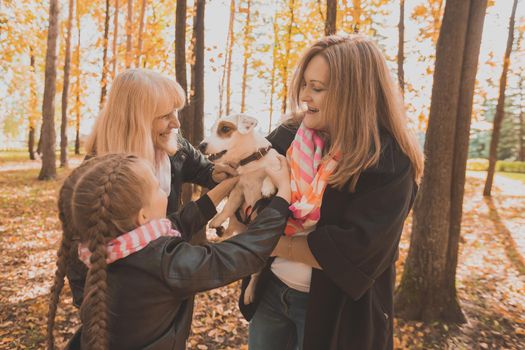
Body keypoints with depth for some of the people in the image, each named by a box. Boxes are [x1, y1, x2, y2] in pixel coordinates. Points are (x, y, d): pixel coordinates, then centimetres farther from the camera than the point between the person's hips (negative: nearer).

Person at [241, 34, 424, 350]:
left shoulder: (388, 163, -20)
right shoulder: (288, 136, -4)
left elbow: (355, 251, -25)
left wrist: (272, 243, -19)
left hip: (333, 307, -4)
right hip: (270, 289, 5)